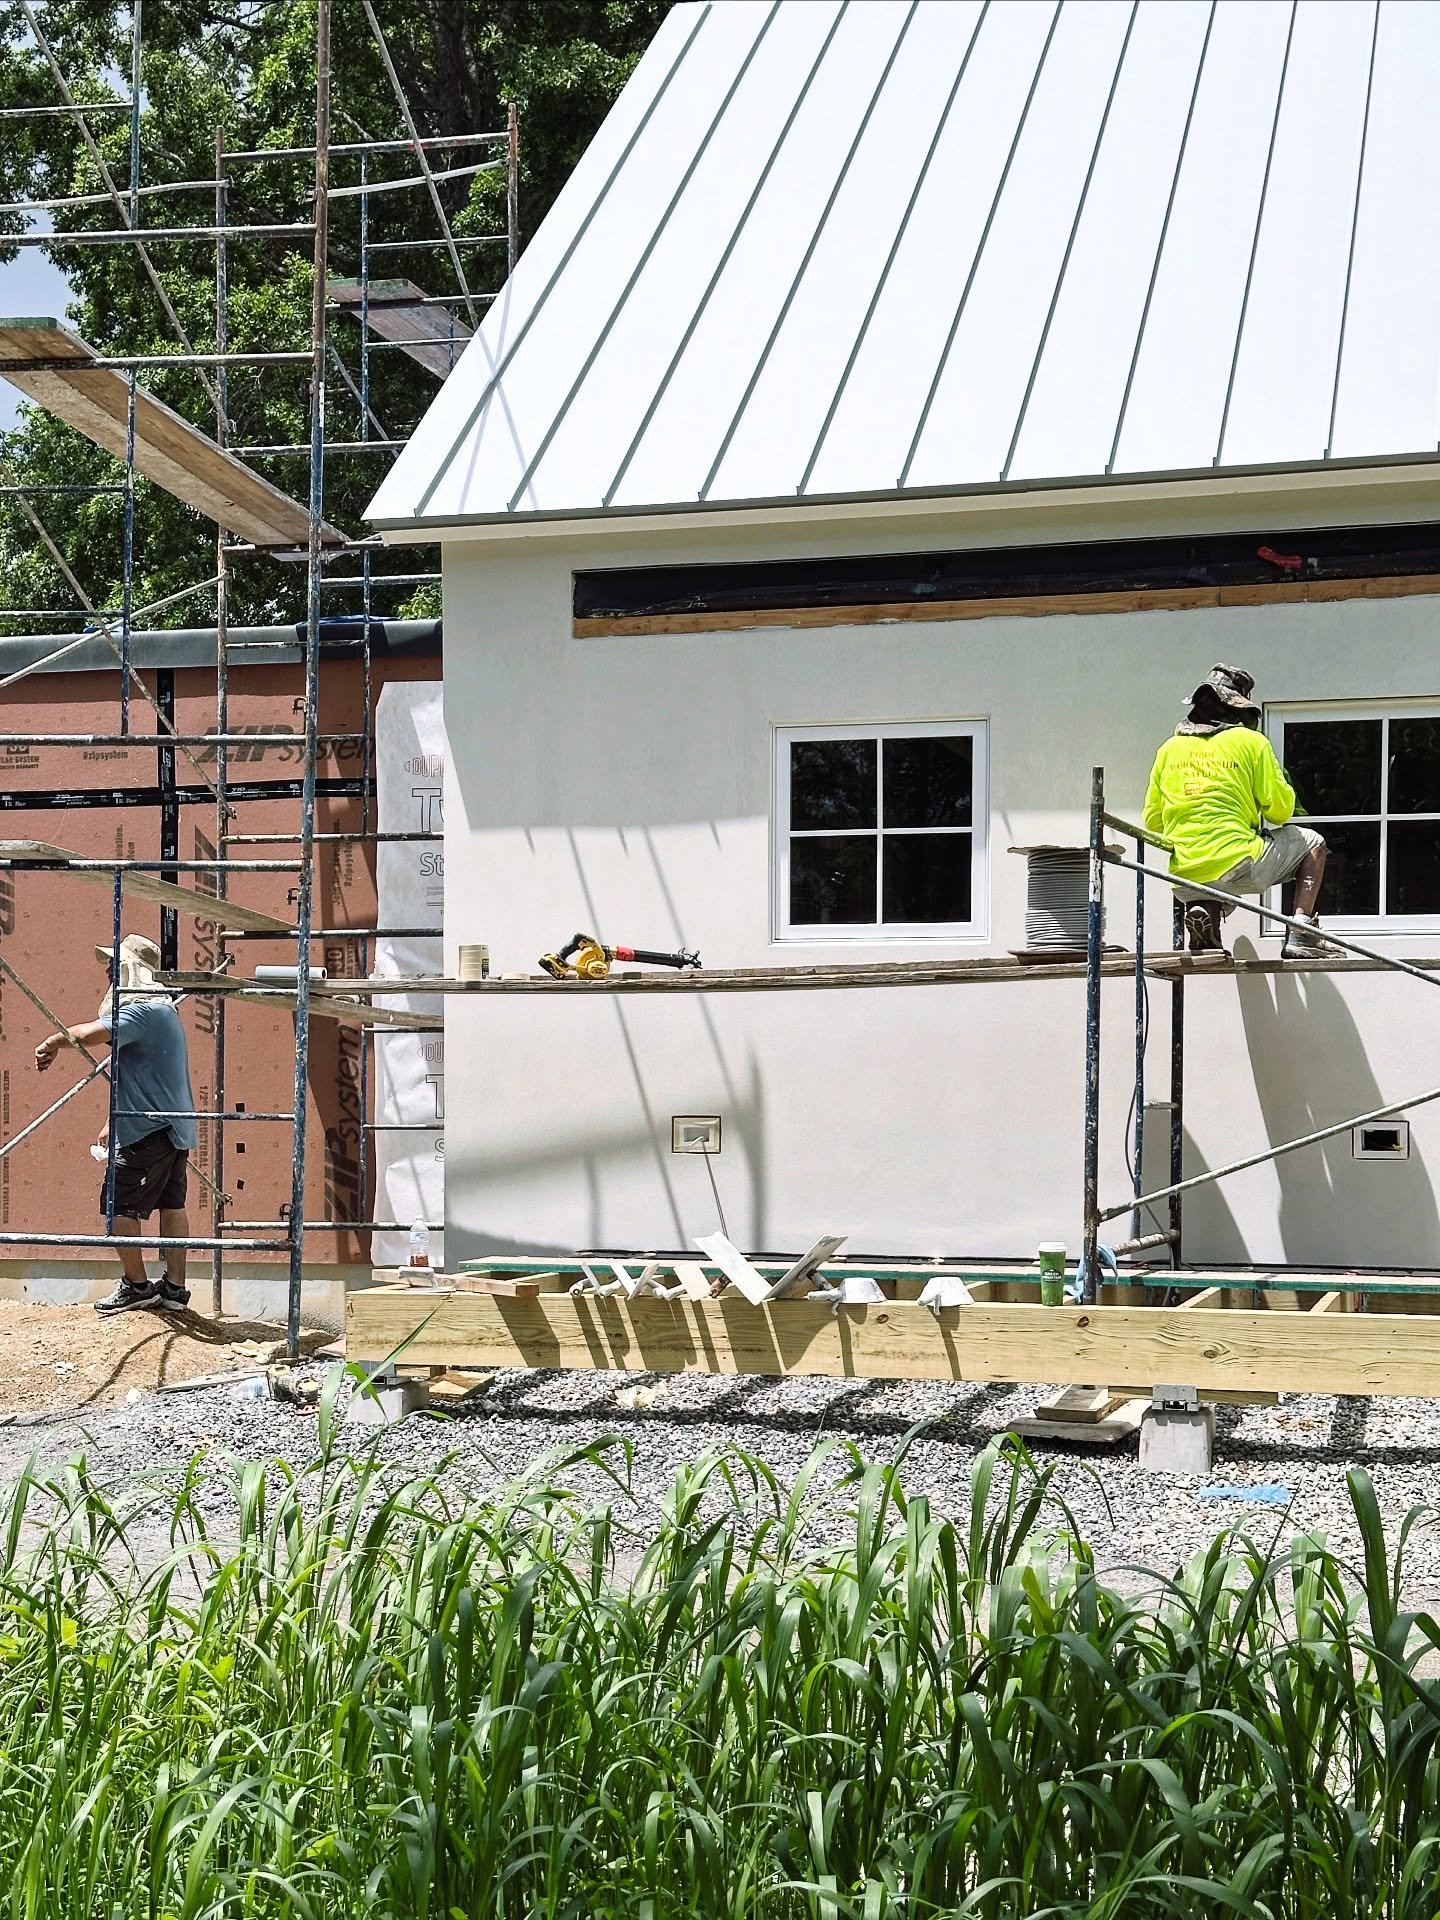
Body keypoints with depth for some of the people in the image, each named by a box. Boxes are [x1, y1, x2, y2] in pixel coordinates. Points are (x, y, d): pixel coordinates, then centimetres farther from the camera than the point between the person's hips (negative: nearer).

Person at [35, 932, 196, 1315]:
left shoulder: (142, 1011, -17)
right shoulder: (161, 1010, 17)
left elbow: (92, 1033, -32)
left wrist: (54, 1041, -13)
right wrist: (115, 1121, 23)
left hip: (147, 1131, -10)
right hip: (173, 1126, 10)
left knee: (119, 1207, -1)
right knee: (171, 1205, 11)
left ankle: (137, 1284, 7)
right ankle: (174, 1288, 14)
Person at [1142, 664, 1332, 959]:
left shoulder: (1169, 749, 13)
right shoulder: (1250, 741, 1)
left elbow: (1152, 822, 16)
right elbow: (1280, 809, 1)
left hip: (1184, 879, 4)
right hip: (1237, 866, -4)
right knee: (1311, 843, 21)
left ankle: (1201, 912, 3)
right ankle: (1300, 933, 5)